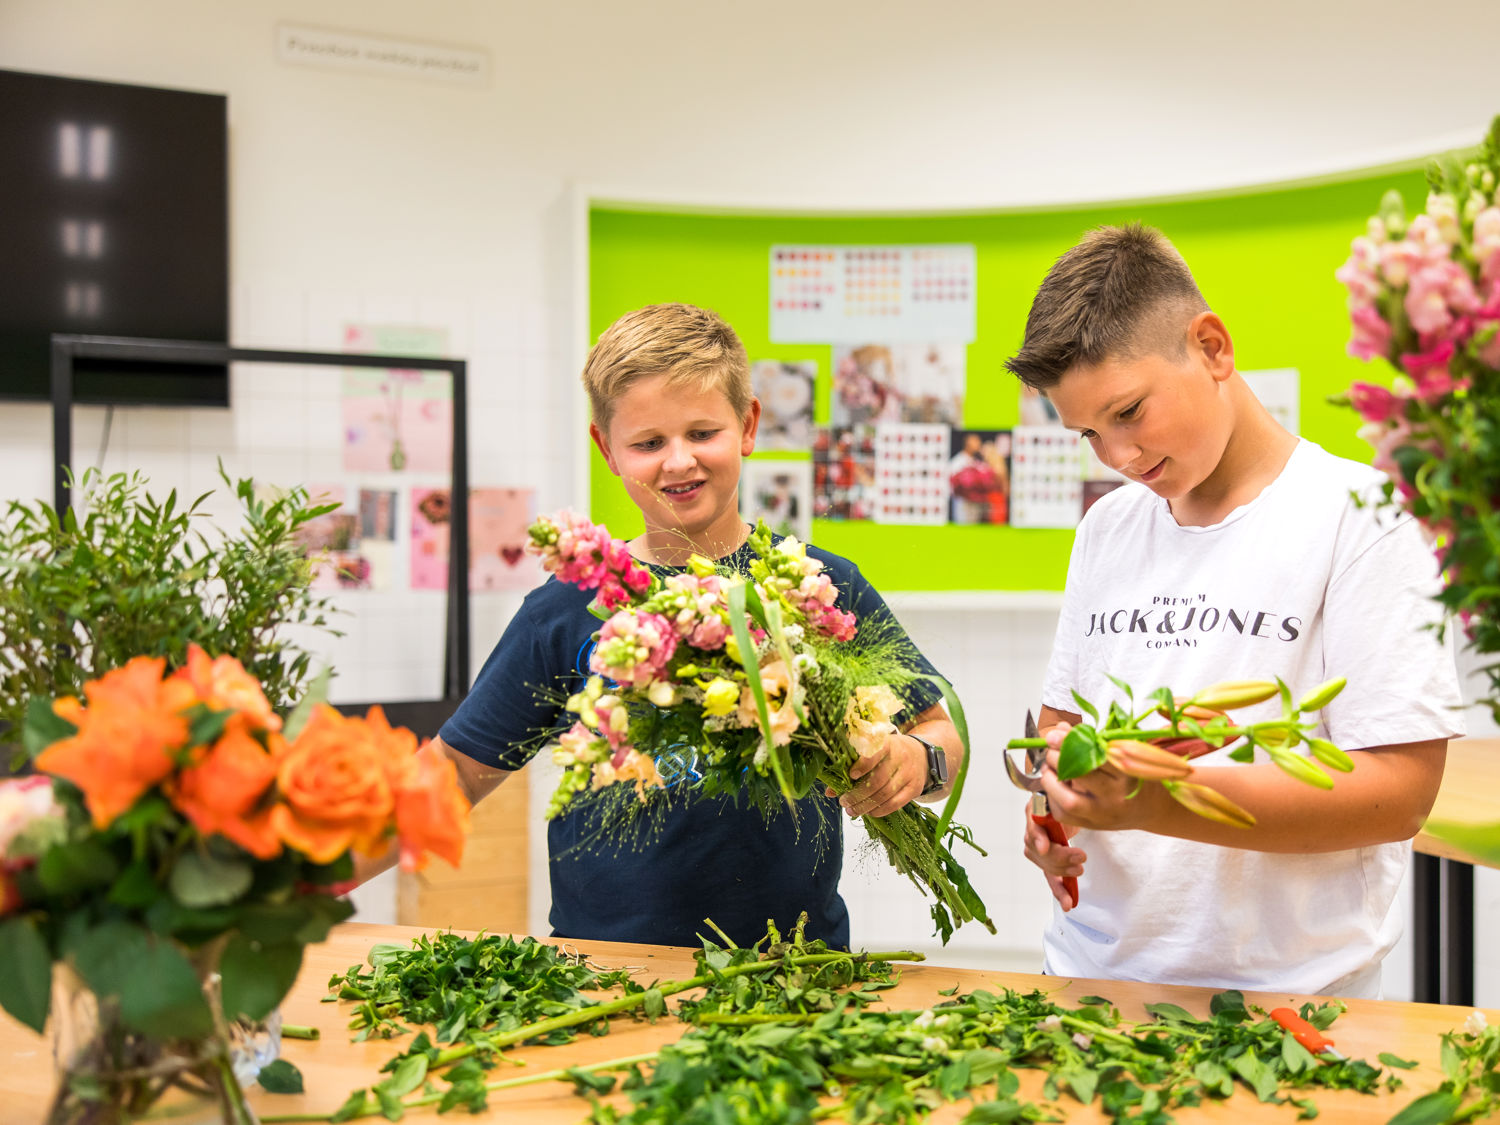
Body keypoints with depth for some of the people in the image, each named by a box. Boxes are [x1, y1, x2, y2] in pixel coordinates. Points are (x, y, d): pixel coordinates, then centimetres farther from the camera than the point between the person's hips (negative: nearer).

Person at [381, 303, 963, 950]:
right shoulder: (567, 610, 5)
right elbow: (457, 770, 10)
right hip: (602, 957, 0)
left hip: (794, 962, 1)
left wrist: (917, 762, -13)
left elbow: (940, 731, 9)